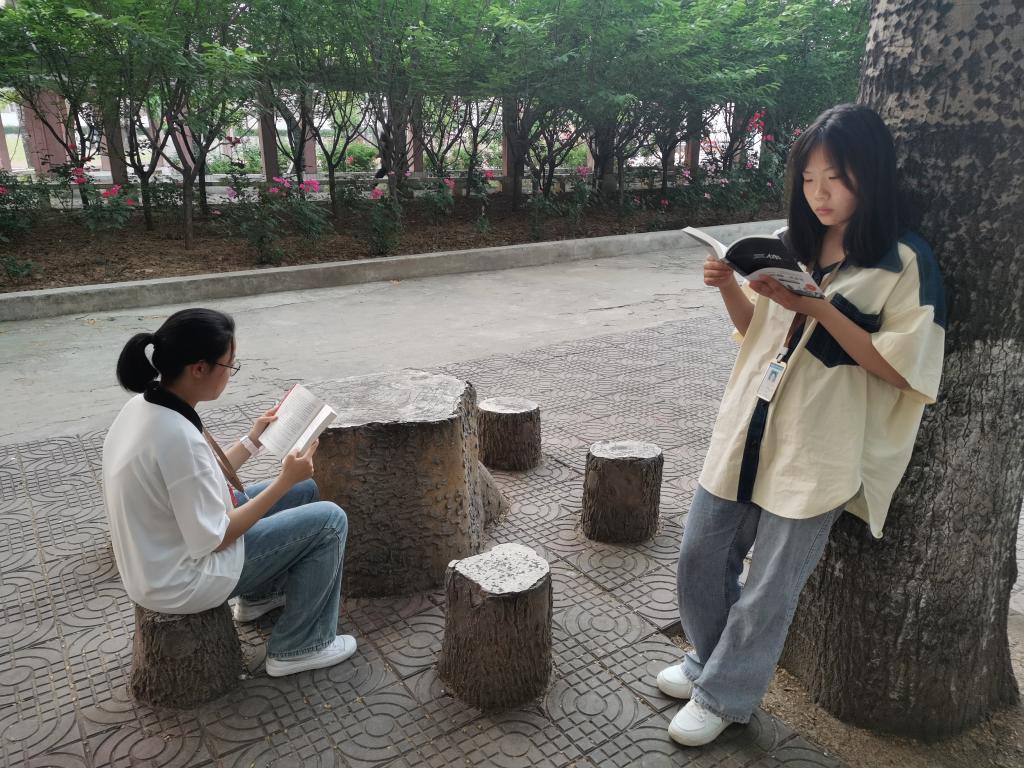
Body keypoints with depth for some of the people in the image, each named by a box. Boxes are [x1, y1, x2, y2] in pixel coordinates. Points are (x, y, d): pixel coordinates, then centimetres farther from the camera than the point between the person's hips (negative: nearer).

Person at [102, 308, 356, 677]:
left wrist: (253, 439, 8)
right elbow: (214, 538, -24)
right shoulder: (178, 437, -33)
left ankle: (261, 594, 34)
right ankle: (299, 647, 9)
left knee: (305, 490, 15)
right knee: (329, 521, -6)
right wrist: (285, 480, -18)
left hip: (160, 555, 9)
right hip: (180, 582, -9)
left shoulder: (144, 406, -4)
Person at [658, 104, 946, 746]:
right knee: (701, 556, 14)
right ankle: (710, 662, 40)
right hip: (747, 430, 6)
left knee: (768, 587, 6)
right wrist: (729, 286, -4)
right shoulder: (789, 246, 8)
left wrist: (818, 307, -22)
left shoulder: (906, 263, -8)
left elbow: (902, 370, -14)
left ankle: (724, 695, 30)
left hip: (818, 451, -5)